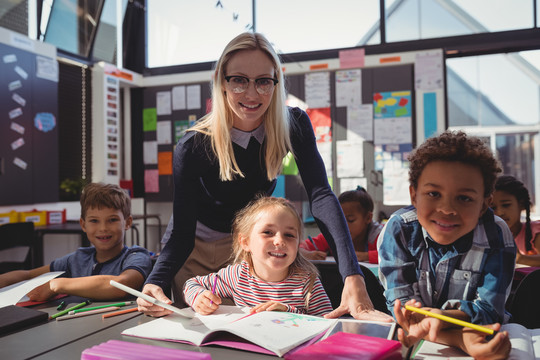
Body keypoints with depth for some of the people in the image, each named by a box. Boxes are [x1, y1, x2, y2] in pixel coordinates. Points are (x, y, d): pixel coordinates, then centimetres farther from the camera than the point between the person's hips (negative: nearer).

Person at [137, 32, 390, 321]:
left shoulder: (293, 126, -23)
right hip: (197, 248, -1)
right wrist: (156, 281, -47)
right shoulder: (193, 147, -28)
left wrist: (353, 278, -46)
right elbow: (181, 232, -25)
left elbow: (320, 196, -34)